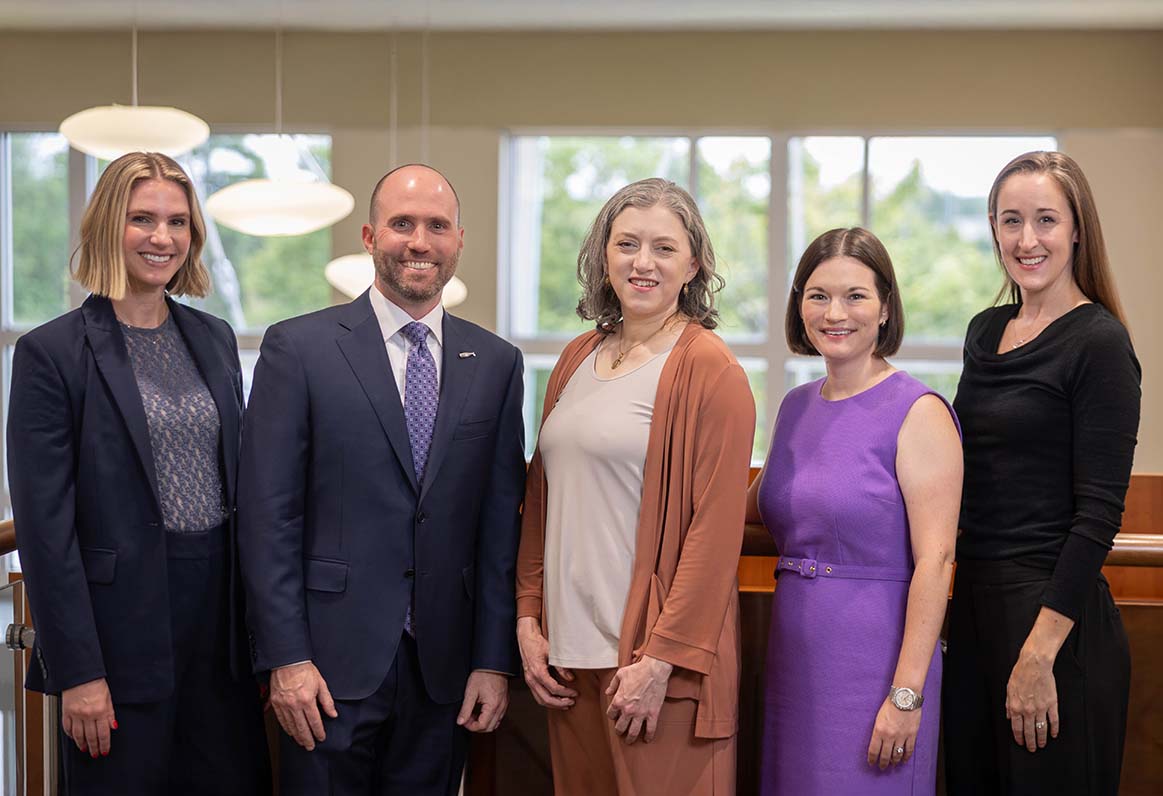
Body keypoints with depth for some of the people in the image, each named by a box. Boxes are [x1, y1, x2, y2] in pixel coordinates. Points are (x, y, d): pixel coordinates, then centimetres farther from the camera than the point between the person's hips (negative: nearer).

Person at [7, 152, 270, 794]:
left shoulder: (214, 339, 10)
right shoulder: (51, 352, -7)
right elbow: (45, 526, -10)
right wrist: (78, 673, -14)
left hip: (219, 614, 5)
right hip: (123, 628, -5)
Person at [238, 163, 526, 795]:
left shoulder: (496, 362, 6)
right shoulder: (298, 348, -3)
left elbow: (501, 522, 6)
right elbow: (268, 516, -5)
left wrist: (494, 661, 2)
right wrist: (285, 658, -10)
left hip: (444, 667, 3)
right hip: (332, 662, -3)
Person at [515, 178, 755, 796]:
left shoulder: (709, 369, -7)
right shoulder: (577, 360, 11)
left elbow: (716, 528, -12)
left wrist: (662, 658, -16)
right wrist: (528, 618, 8)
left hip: (655, 653, -6)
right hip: (568, 652, 6)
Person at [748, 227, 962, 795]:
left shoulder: (917, 412, -12)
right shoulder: (797, 405, 9)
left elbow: (934, 561, -17)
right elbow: (758, 505, 24)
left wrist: (907, 695, -21)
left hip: (875, 658, -6)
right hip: (795, 654, 7)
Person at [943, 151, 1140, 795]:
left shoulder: (1098, 342, -11)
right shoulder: (985, 332, 10)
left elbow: (1099, 512, -16)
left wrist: (1040, 651, -20)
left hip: (1058, 618, -7)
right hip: (975, 599, 7)